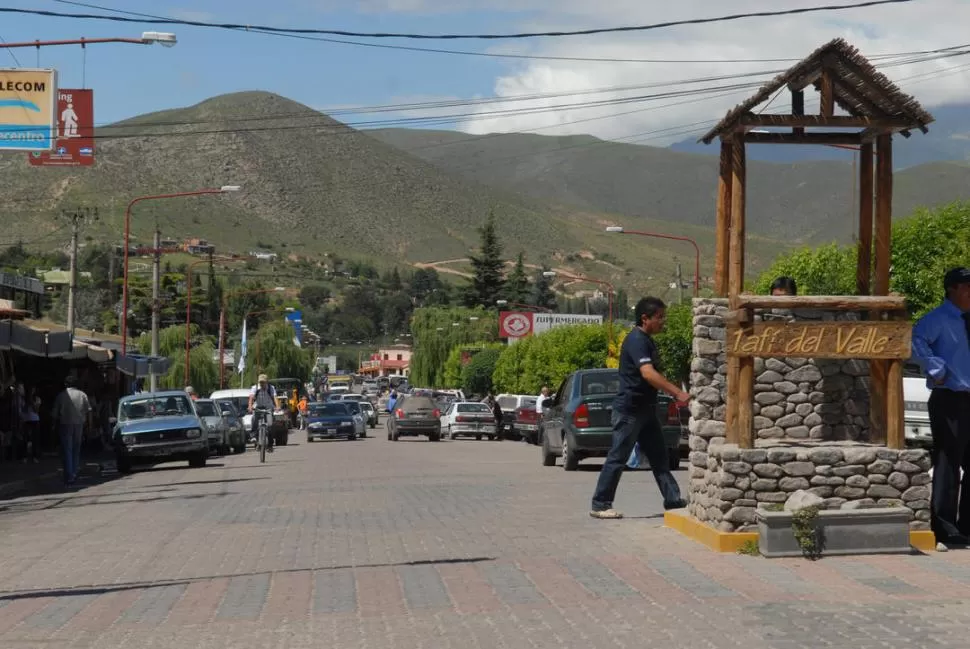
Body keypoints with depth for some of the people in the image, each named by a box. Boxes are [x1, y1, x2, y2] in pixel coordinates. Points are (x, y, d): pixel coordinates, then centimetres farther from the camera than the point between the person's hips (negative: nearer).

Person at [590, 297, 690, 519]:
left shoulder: (648, 341, 14)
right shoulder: (636, 340, -18)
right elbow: (648, 373, -31)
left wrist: (676, 393, 16)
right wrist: (678, 393, -36)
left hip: (646, 409, 10)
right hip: (629, 409, -10)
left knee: (659, 457, 8)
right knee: (618, 458, -4)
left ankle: (673, 500, 10)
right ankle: (600, 505, 2)